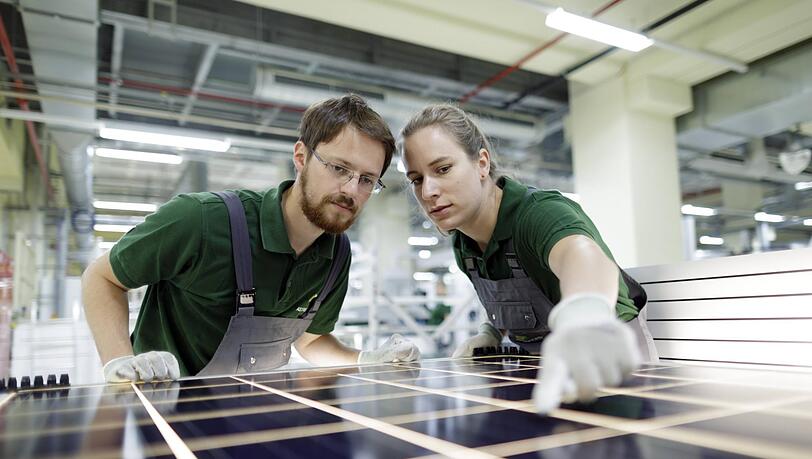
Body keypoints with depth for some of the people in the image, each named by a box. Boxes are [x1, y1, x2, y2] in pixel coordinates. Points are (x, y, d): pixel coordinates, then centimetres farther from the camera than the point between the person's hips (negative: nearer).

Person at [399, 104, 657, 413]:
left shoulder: (540, 212, -26)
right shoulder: (462, 246, -4)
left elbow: (580, 252, -50)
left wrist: (584, 317, -71)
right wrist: (491, 332, -5)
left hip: (608, 369, -5)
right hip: (544, 373, 5)